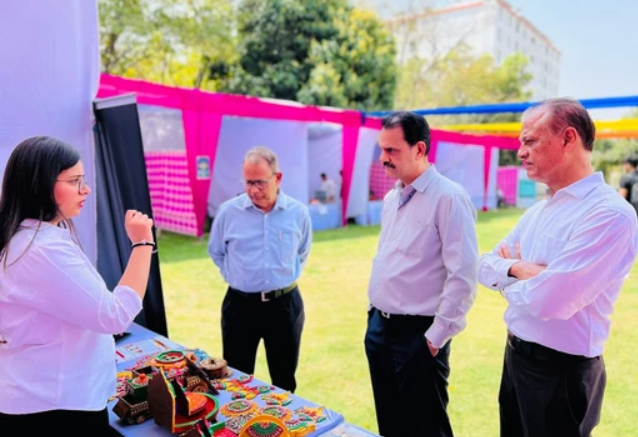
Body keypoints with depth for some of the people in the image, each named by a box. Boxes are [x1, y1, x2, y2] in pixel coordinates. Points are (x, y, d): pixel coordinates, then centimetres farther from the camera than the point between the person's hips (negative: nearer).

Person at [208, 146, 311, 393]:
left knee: (285, 379, 17)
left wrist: (286, 278, 9)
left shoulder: (298, 212, -4)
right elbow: (216, 252, 10)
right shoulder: (229, 211, -7)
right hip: (240, 305, 0)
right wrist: (235, 277, 5)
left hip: (285, 305, 1)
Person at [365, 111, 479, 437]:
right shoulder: (391, 198, 9)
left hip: (418, 334, -7)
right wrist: (374, 310, 15)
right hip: (379, 326, 8)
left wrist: (437, 335, -17)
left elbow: (463, 274, -20)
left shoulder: (448, 197, -16)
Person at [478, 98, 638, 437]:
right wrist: (520, 269, -14)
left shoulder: (609, 214, -22)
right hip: (515, 355, 8)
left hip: (560, 370, -8)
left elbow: (549, 299, -29)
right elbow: (485, 266, 7)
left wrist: (511, 270, -9)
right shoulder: (538, 211, 6)